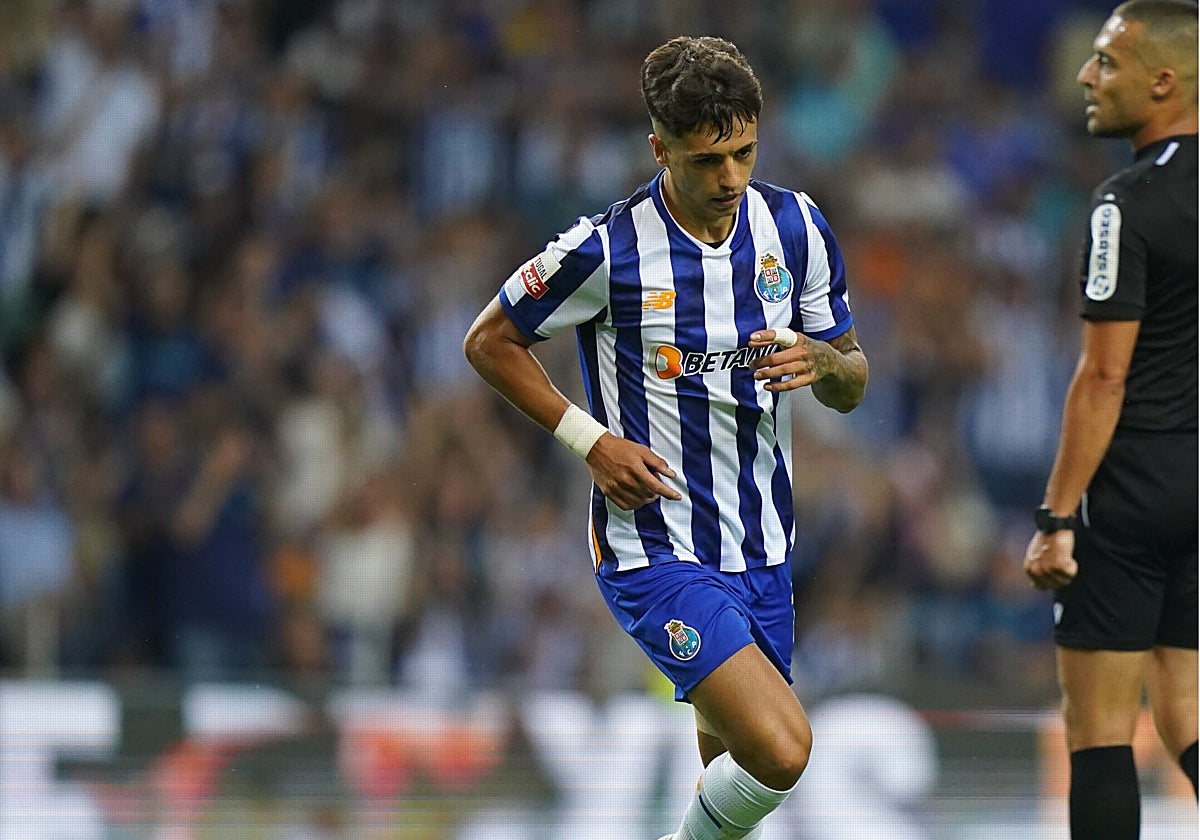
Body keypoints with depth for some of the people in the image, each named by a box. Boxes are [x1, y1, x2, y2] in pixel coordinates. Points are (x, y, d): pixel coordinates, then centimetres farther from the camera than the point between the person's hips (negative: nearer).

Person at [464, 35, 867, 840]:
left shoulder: (796, 227, 0)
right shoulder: (608, 250, -14)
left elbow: (852, 385, 9)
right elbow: (489, 340, 0)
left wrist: (820, 361, -15)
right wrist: (589, 440, -9)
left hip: (762, 552, 6)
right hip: (656, 552, -6)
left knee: (733, 768, 12)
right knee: (780, 750, -21)